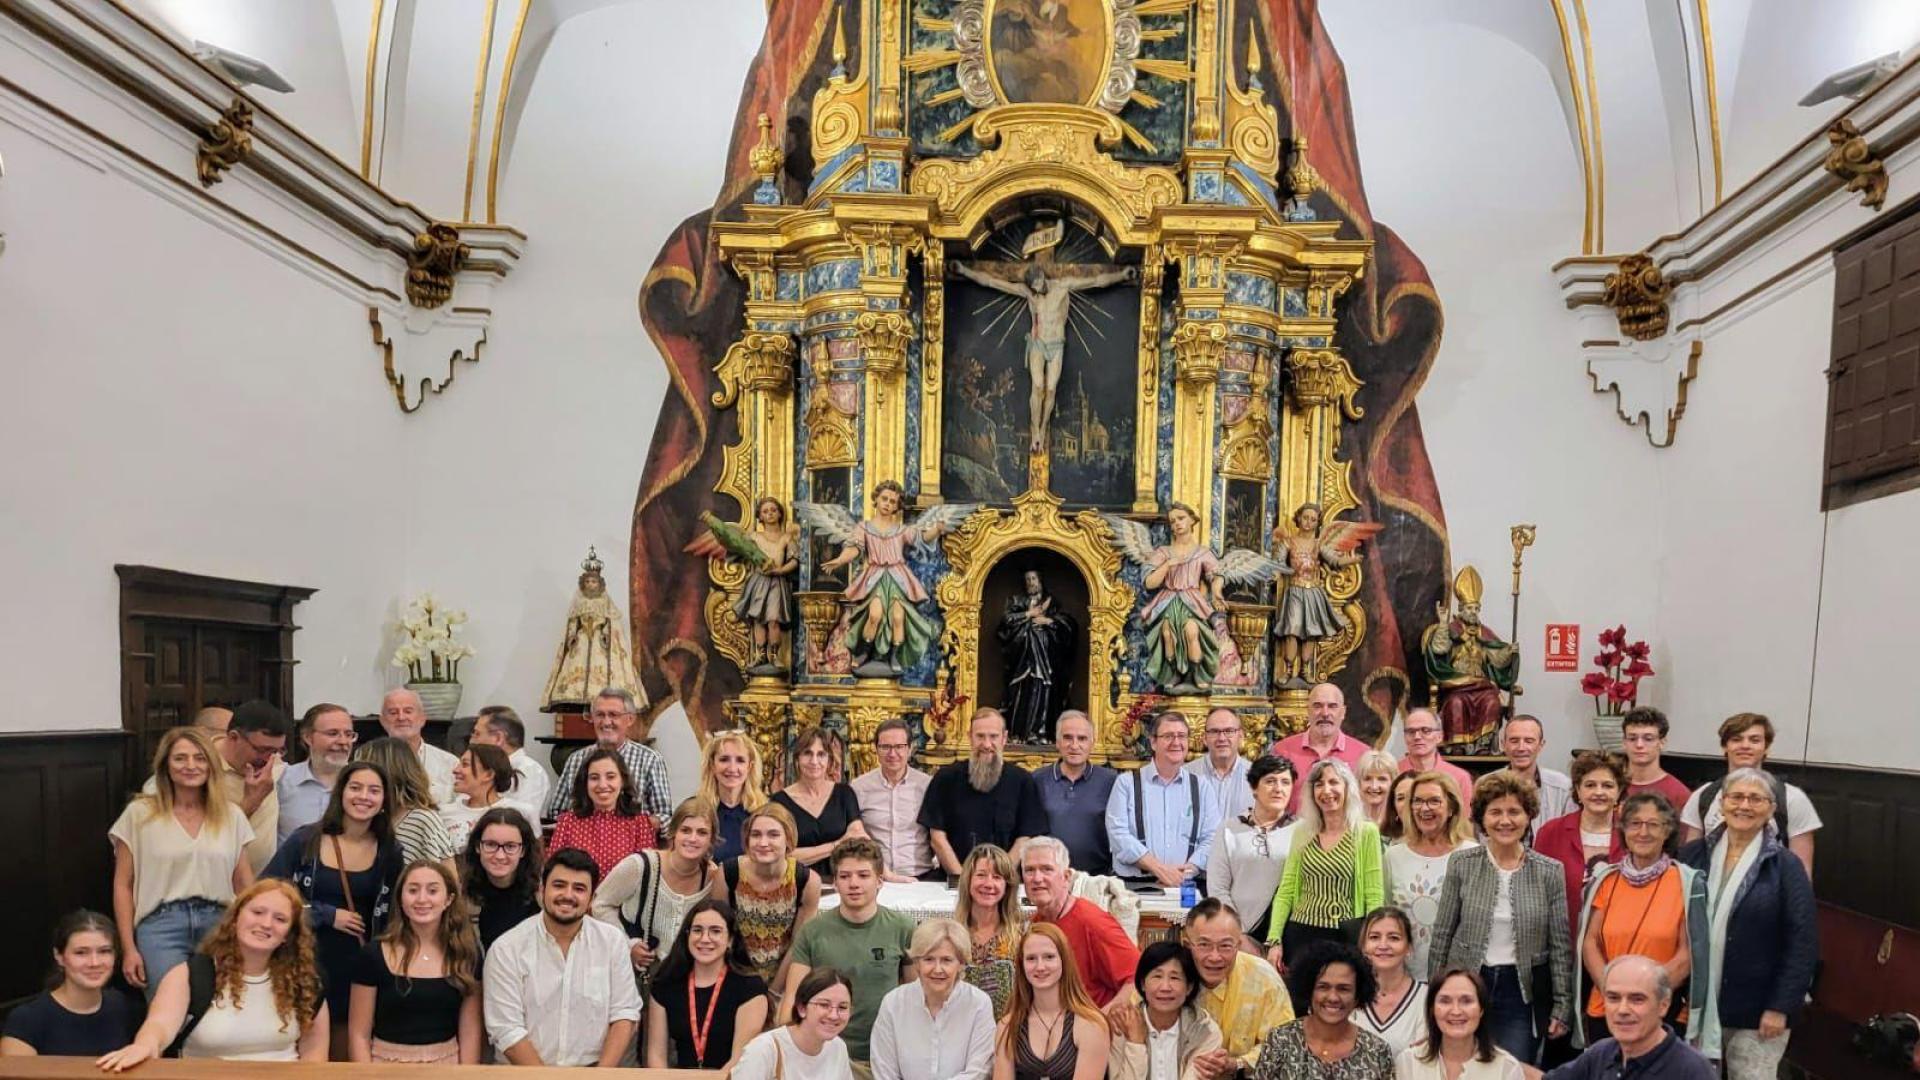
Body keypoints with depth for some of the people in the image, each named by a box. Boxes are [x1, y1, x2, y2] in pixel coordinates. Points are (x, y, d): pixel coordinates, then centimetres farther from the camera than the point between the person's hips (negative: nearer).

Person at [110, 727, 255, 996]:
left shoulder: (232, 816, 10)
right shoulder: (139, 814, 4)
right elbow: (123, 886, 5)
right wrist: (128, 949, -1)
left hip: (218, 924, 2)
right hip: (161, 925, -2)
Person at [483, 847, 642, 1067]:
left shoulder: (613, 941, 3)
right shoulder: (506, 949, -4)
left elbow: (624, 1013, 3)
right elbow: (507, 1030, -7)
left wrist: (602, 1075, -9)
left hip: (594, 1069, 1)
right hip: (526, 1073, -1)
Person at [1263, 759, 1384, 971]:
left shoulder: (1366, 833, -2)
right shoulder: (1302, 832, 8)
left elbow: (1374, 896, -4)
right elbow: (1285, 891, 7)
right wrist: (1274, 940, -1)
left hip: (1345, 938, -3)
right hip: (1300, 935, 3)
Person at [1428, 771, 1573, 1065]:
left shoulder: (1550, 872, -2)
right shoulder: (1461, 864, -2)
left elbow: (1561, 945, 1)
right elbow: (1442, 934, 2)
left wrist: (1563, 1005, 0)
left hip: (1523, 992, 0)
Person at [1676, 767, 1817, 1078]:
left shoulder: (1785, 866, -5)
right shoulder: (1693, 855, 2)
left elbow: (1802, 944, -8)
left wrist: (1781, 1007, -12)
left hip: (1756, 1011, -3)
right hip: (1695, 1004, 3)